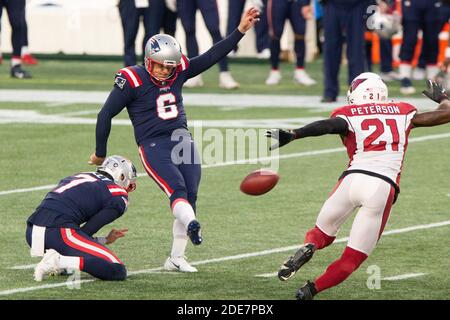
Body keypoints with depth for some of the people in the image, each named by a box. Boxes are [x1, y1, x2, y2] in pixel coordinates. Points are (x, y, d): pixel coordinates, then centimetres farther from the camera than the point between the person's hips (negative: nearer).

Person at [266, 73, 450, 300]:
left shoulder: (348, 116, 9)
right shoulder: (403, 113, 18)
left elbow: (329, 125, -13)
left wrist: (291, 136, -24)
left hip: (352, 179, 0)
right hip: (383, 189, 0)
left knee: (323, 233, 22)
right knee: (353, 258, 7)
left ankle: (307, 247, -10)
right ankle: (312, 289, -10)